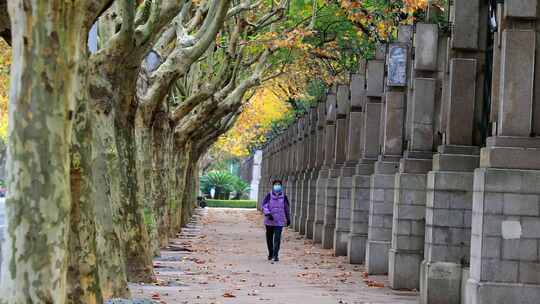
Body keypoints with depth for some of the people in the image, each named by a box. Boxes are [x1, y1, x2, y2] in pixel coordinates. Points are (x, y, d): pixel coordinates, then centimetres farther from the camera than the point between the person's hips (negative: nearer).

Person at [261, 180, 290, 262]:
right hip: (269, 221, 1)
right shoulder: (269, 196, 0)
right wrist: (268, 214, -22)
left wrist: (288, 219, 20)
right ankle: (270, 253, 27)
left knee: (277, 238, -12)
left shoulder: (284, 197, 4)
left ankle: (275, 255, -12)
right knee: (269, 238, 11)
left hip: (279, 221, -1)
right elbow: (264, 206, -5)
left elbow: (286, 208, 14)